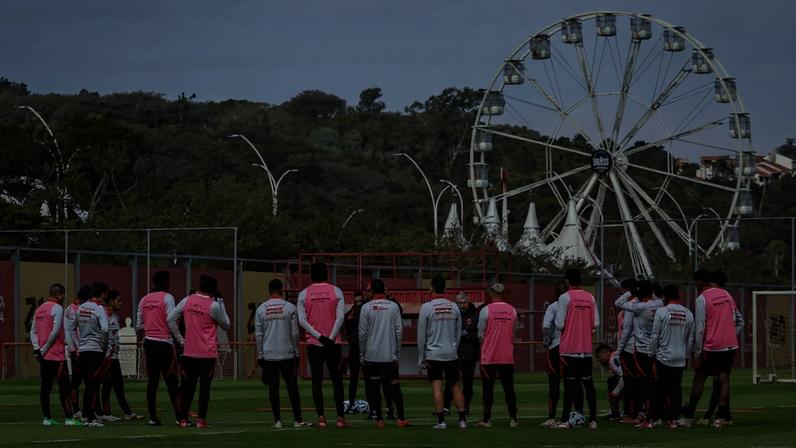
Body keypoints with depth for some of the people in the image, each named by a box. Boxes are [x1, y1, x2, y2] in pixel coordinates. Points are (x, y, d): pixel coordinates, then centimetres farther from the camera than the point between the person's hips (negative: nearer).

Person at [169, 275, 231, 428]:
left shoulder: (187, 301, 3)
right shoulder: (213, 306, -10)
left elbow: (171, 319, 2)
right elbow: (226, 325, 3)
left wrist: (180, 339, 8)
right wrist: (221, 304, 9)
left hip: (189, 351, 4)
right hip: (208, 353, -4)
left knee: (187, 385, 10)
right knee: (205, 385, 0)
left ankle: (183, 418, 10)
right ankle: (201, 419, -4)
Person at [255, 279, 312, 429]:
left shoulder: (261, 309, 1)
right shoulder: (290, 307, -3)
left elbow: (258, 335, 2)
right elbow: (295, 333, -2)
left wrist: (260, 355, 7)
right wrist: (296, 353, 5)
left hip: (268, 355, 1)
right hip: (287, 354, -1)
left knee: (273, 387, 4)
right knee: (292, 387, 5)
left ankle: (277, 420, 1)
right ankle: (298, 420, 4)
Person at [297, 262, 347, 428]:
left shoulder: (304, 294, 2)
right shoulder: (336, 291, 0)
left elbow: (302, 321, -6)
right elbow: (340, 317, -8)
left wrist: (319, 337, -9)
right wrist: (331, 338, -10)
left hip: (313, 344, 0)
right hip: (333, 343, 0)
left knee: (317, 380, 2)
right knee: (336, 379, 6)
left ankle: (321, 417, -5)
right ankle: (340, 417, 1)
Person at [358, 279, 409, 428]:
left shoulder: (366, 308, -5)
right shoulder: (393, 307, 1)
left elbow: (362, 333, -5)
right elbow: (399, 331, 1)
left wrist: (362, 354, 3)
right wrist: (397, 352, 9)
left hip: (371, 356, -2)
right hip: (390, 356, 2)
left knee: (373, 388, 4)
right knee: (394, 387, 7)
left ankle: (379, 419, 0)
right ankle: (401, 418, -1)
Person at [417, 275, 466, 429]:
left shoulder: (426, 308, -7)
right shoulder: (454, 307, 4)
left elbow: (421, 335, -5)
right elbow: (458, 333, 10)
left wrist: (421, 358, 1)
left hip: (433, 354, -3)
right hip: (451, 353, 3)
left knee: (437, 387, -2)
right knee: (455, 385, 10)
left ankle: (441, 421, -7)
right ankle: (463, 419, 7)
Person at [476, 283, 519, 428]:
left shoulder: (486, 310, -8)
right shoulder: (512, 310, 3)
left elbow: (481, 334, -2)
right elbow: (513, 333, 12)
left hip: (489, 356, -3)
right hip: (507, 356, 3)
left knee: (488, 388, 3)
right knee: (509, 388, 7)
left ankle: (487, 419, 2)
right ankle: (513, 418, 4)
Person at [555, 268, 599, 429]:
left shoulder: (565, 297, -8)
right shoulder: (590, 298, 7)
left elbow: (560, 324, -12)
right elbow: (596, 323, 6)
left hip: (569, 348, -4)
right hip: (587, 348, 4)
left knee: (570, 383, -4)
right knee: (588, 383, 8)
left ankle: (566, 420, -6)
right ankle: (593, 419, 6)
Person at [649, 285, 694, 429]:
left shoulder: (661, 312, -9)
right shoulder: (688, 314, 3)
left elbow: (655, 336, -7)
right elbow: (691, 338, 7)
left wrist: (652, 353, 3)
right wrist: (687, 355, 17)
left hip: (664, 357, -3)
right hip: (680, 358, 3)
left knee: (660, 389, 3)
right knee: (676, 387, 6)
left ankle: (658, 416, 2)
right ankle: (674, 418, 3)